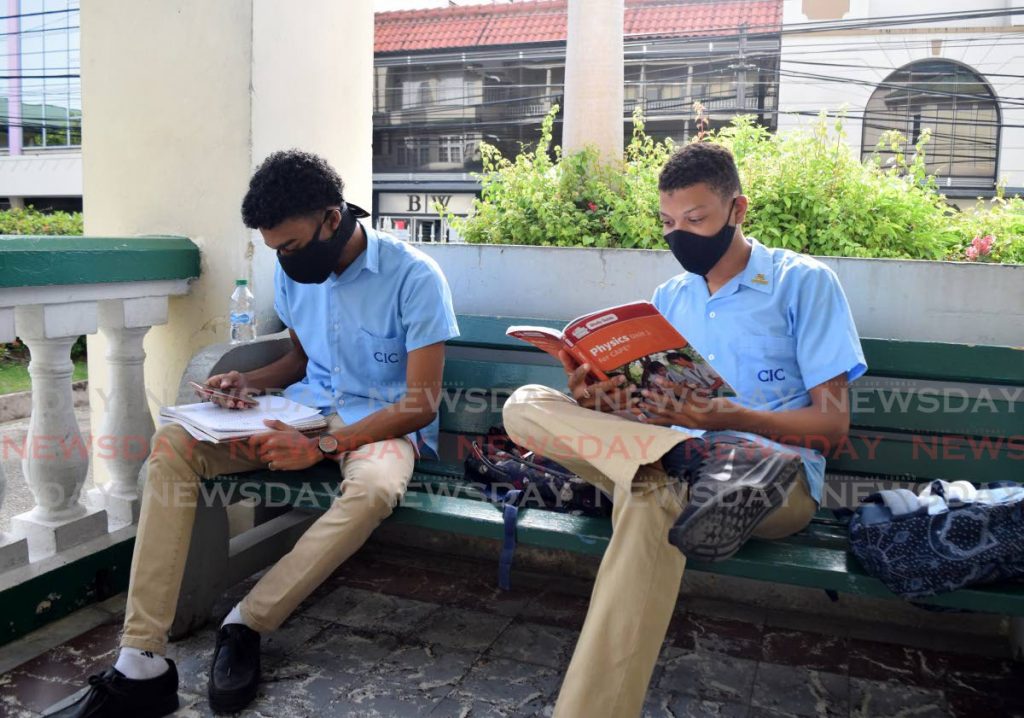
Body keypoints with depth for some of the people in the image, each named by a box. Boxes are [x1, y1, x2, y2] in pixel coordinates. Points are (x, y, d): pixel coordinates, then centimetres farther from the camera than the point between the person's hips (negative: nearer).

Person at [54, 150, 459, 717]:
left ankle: (248, 622, -17)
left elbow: (423, 405, -17)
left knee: (373, 489, -41)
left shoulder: (414, 276, -15)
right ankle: (141, 662, -20)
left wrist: (323, 447, -24)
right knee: (172, 444, -16)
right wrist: (252, 381, 0)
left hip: (380, 421, -5)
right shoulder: (293, 271, 4)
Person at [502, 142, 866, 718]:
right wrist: (601, 406, -10)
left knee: (649, 492, -41)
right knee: (526, 405, -17)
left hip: (784, 480, -6)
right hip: (679, 464, 6)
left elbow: (833, 423, -3)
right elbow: (646, 403, 16)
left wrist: (730, 419, -21)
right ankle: (688, 458, -34)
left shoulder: (803, 281, 4)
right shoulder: (670, 297, 20)